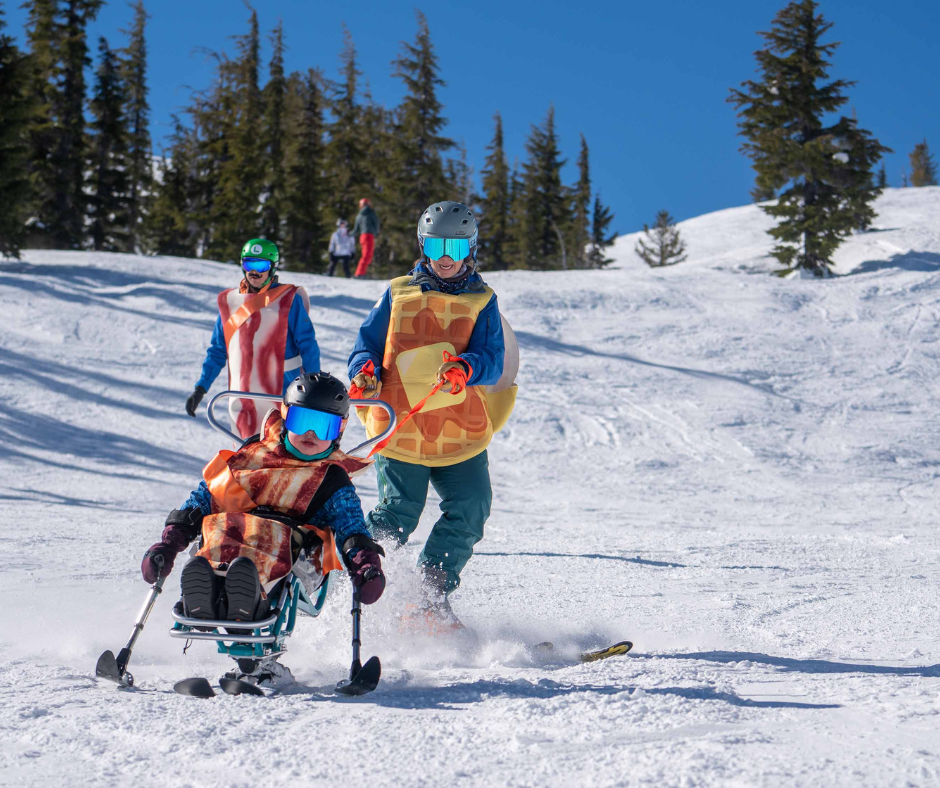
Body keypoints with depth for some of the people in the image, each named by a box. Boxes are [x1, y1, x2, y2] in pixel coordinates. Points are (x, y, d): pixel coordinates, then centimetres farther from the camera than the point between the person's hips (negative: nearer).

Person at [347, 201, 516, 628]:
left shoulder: (481, 303, 10)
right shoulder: (399, 295, 11)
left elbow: (492, 360, -3)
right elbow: (368, 343, 11)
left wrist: (466, 369, -27)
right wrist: (365, 371, -13)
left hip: (461, 433, 2)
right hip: (399, 429, -1)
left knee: (470, 511, -10)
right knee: (398, 515, -10)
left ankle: (432, 597, 3)